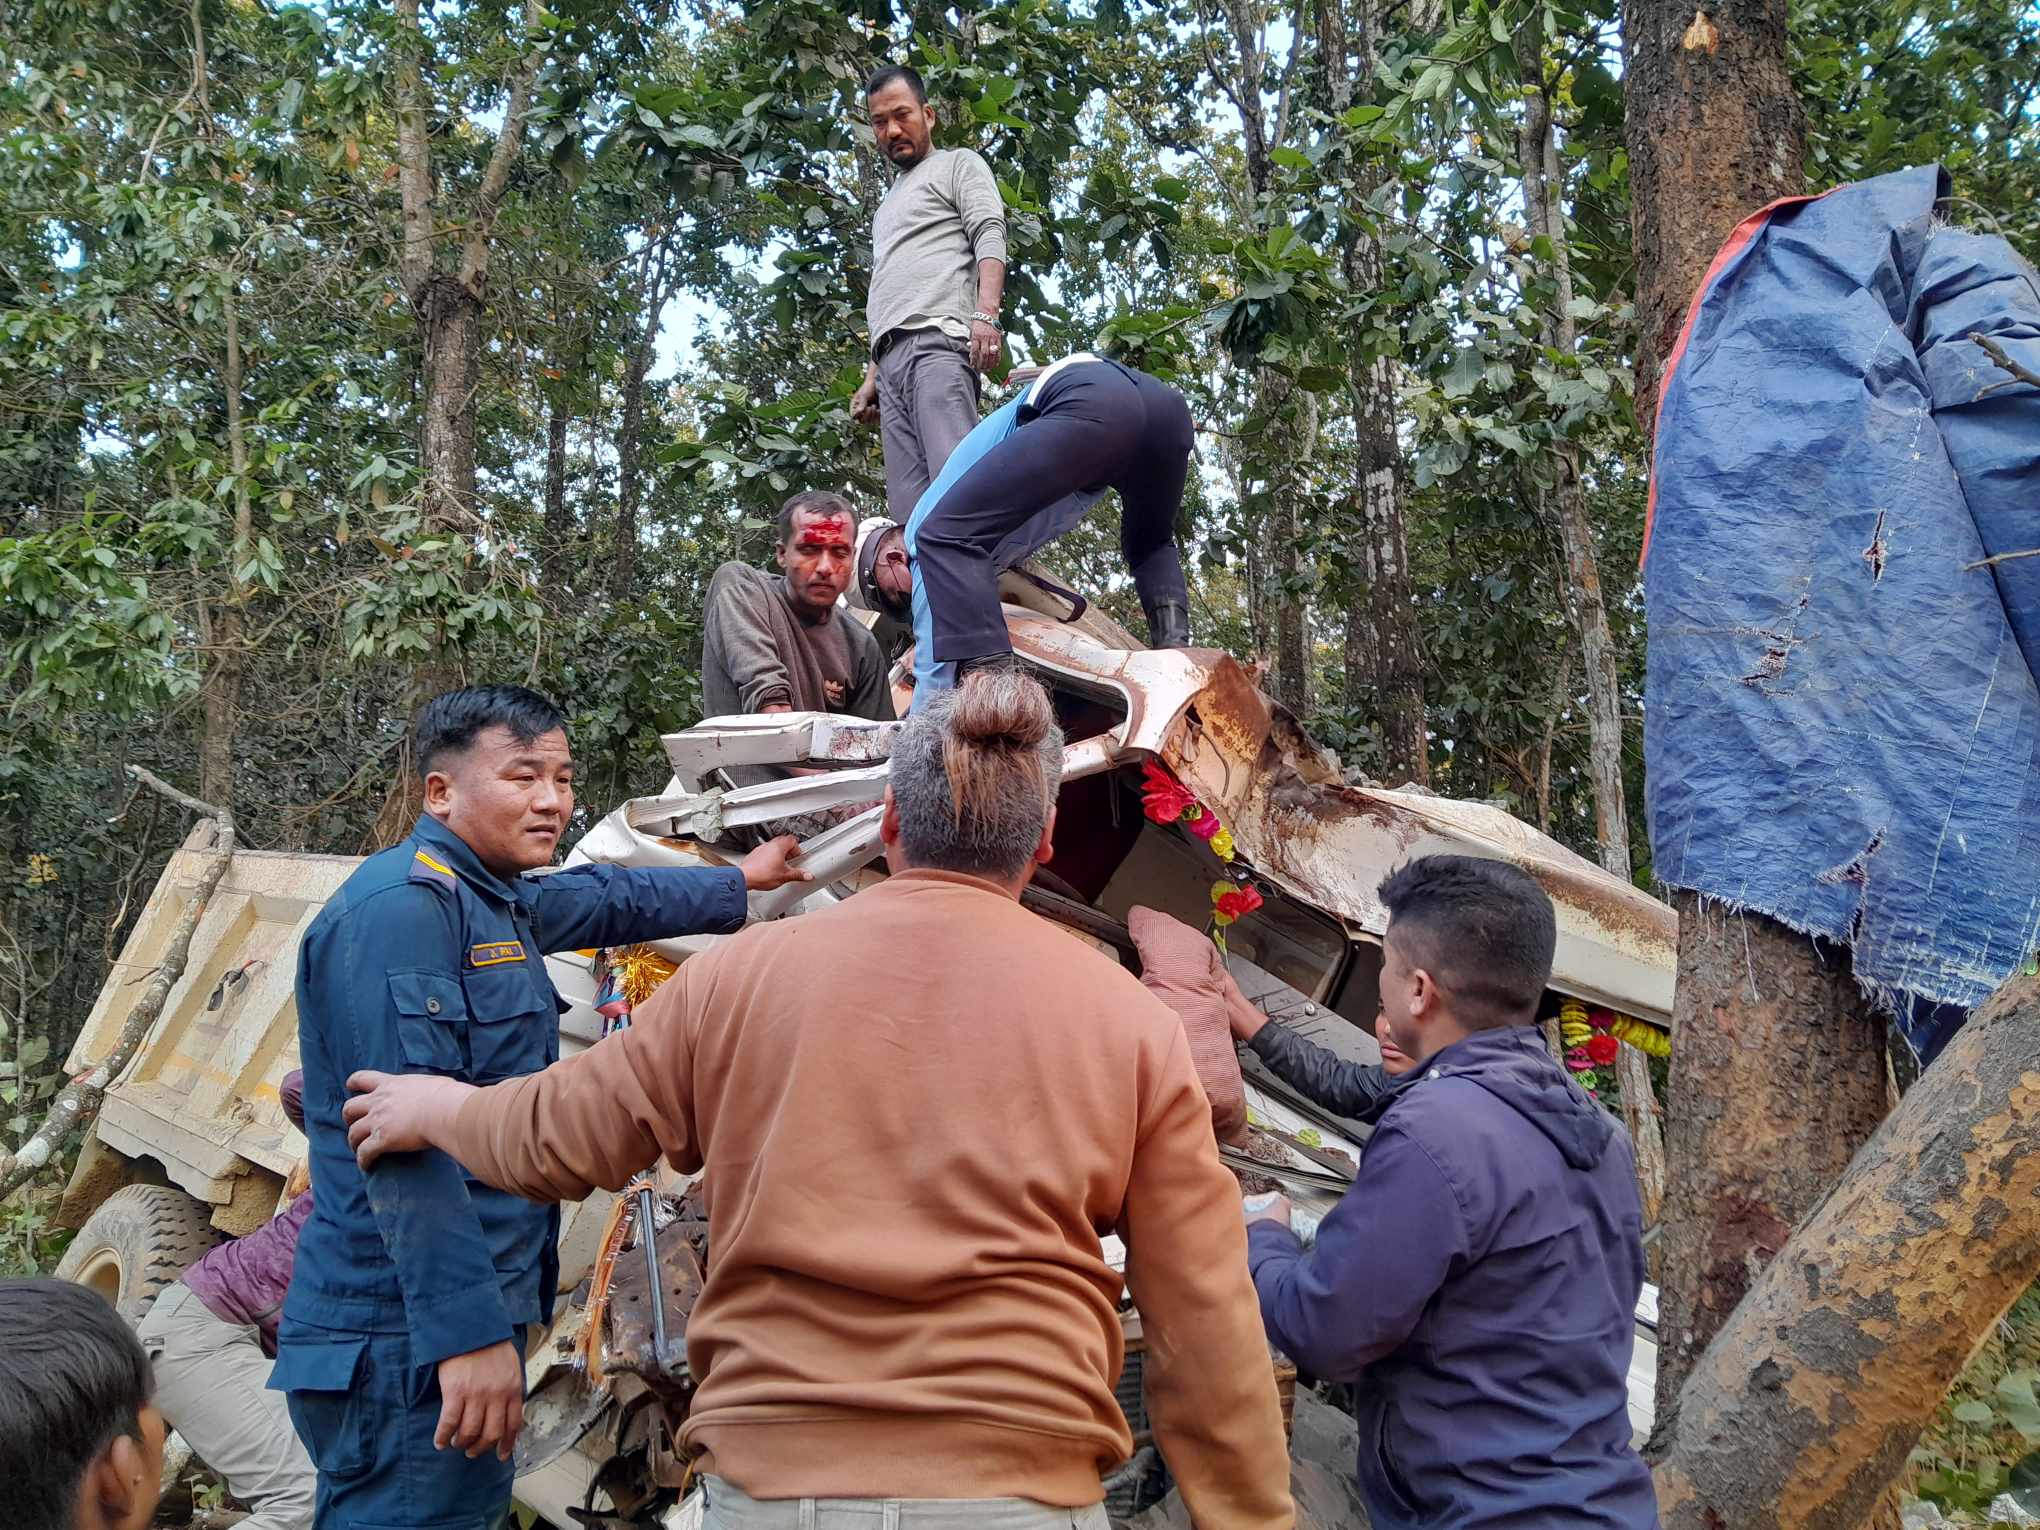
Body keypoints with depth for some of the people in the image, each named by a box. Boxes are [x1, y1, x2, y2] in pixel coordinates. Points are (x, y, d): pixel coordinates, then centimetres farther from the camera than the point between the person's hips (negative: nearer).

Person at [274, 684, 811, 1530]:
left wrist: (737, 883, 46)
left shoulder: (491, 902, 15)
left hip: (469, 1319, 10)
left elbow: (604, 899, 35)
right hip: (411, 1340, -10)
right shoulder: (402, 905, -16)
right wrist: (468, 1332, -26)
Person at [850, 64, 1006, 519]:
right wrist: (871, 377, 24)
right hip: (892, 358, 7)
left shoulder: (958, 165, 15)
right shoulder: (889, 202, 36)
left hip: (938, 341, -7)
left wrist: (986, 313, -21)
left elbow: (990, 237, -3)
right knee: (909, 505, -9)